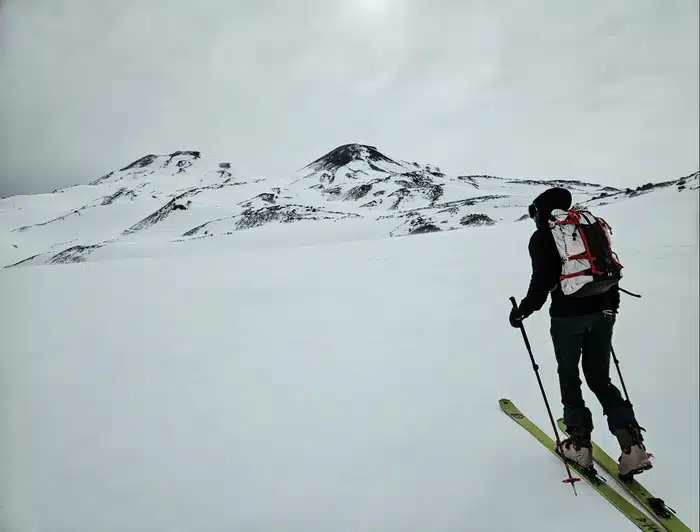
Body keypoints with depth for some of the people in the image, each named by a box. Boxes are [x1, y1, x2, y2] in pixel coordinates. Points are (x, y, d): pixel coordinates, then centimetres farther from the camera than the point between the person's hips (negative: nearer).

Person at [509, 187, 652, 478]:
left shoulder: (542, 238, -4)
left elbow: (542, 282, -13)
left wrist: (522, 311, -2)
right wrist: (612, 305, 24)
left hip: (567, 315, -5)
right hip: (602, 312, 5)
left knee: (569, 376, 12)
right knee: (599, 378, 14)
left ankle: (580, 441, 14)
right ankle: (631, 441, 4)